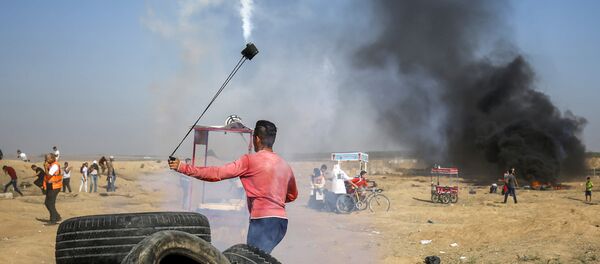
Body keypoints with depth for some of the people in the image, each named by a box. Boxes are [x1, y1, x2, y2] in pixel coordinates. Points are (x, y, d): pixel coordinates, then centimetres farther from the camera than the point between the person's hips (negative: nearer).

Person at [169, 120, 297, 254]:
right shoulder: (285, 165, 14)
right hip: (281, 220, 7)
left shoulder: (251, 160, -6)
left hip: (263, 221, -7)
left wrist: (182, 167, -3)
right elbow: (292, 195, 28)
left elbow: (217, 174, -7)